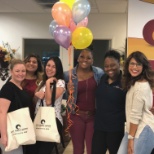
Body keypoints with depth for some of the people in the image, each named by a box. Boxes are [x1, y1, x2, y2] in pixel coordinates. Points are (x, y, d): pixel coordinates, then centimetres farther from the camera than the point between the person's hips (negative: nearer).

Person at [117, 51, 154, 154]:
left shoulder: (141, 86, -18)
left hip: (142, 130, -9)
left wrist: (131, 138, -15)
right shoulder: (134, 82, 13)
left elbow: (136, 114, -19)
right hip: (135, 128, 9)